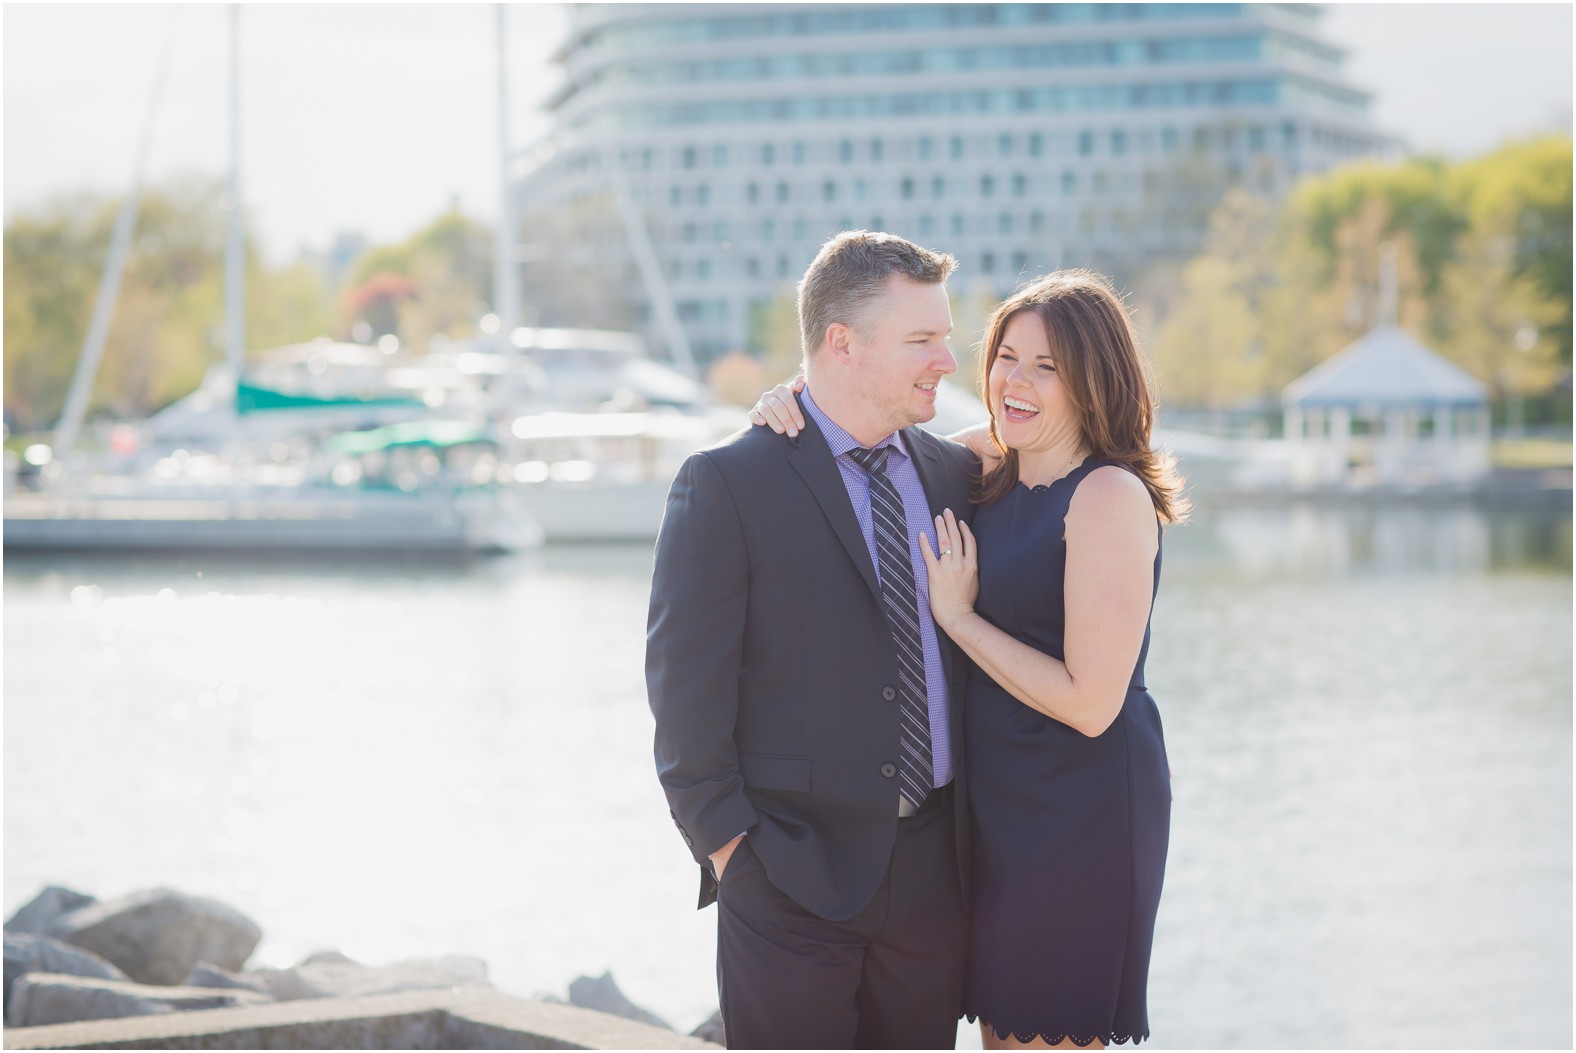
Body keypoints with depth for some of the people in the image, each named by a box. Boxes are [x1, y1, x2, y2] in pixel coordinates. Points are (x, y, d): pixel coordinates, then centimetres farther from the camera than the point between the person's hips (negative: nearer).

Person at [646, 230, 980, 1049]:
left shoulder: (954, 475, 9)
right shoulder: (727, 484, -7)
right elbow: (685, 681, -8)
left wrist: (980, 822, 9)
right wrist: (724, 837, -11)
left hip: (934, 861, 5)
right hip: (793, 873, -5)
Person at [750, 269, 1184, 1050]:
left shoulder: (1110, 496, -18)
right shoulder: (990, 463, 6)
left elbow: (1090, 703, -21)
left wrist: (957, 615, -13)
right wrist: (791, 408, -1)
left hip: (1082, 807, -8)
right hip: (997, 798, 8)